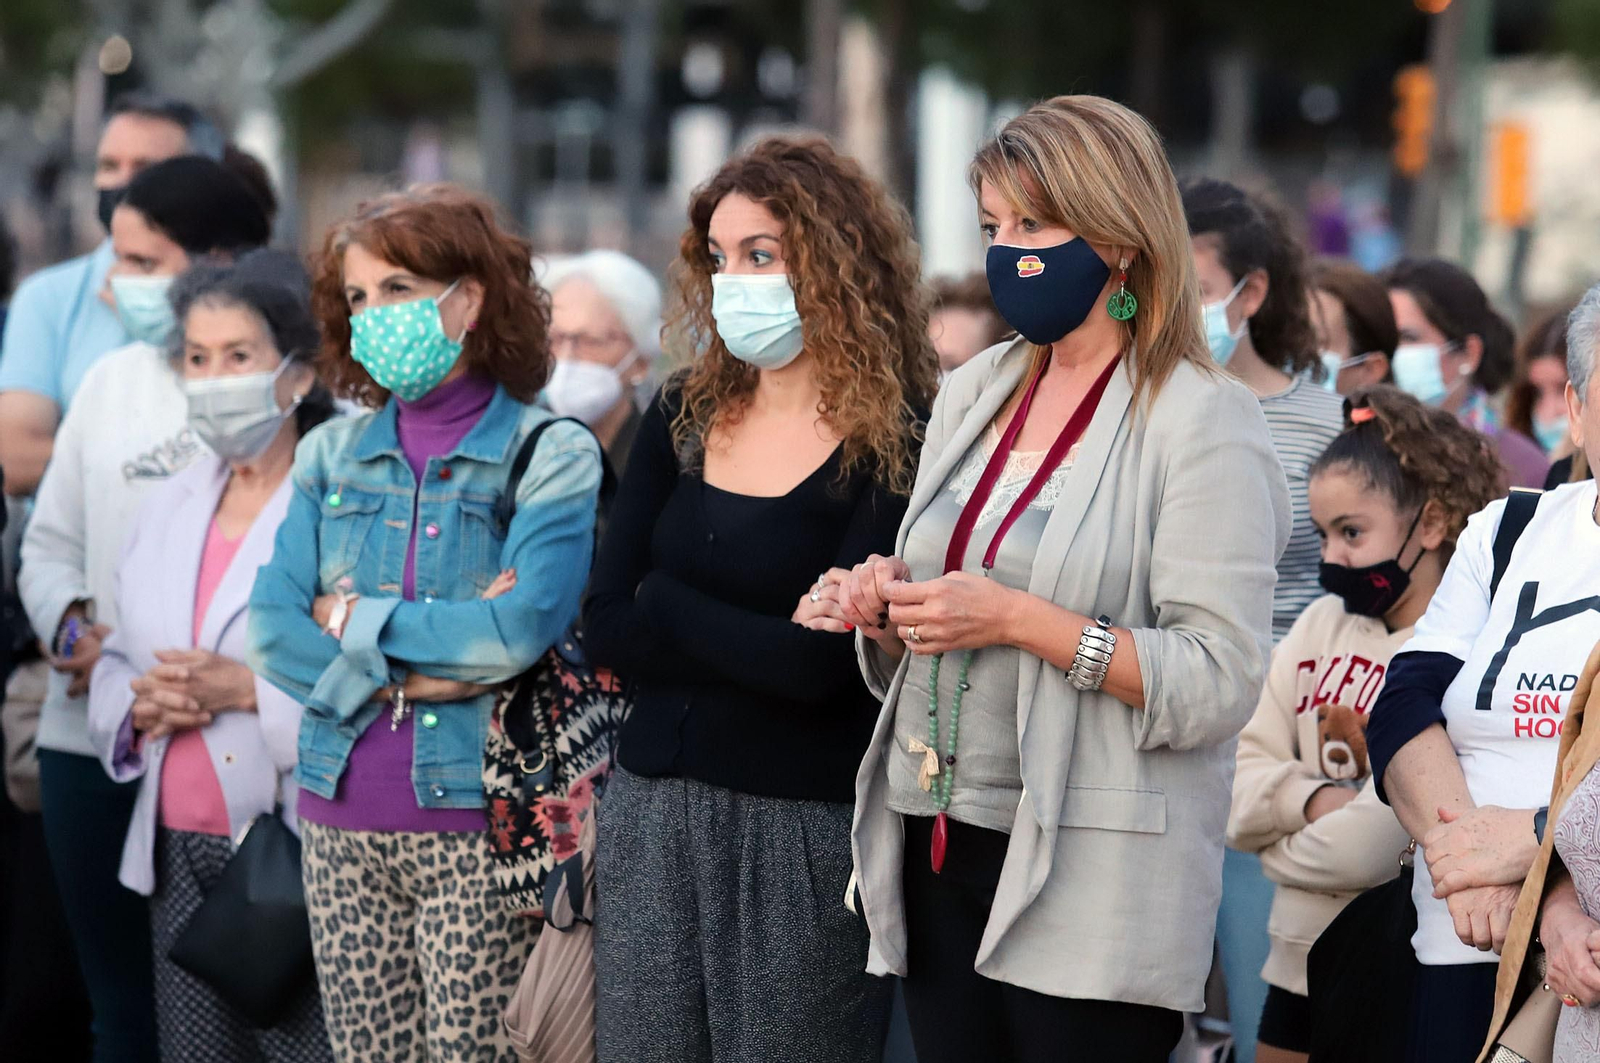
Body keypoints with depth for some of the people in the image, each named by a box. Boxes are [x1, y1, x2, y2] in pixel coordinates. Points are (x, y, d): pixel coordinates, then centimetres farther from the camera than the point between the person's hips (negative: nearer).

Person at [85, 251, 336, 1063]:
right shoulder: (169, 508, 15)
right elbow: (115, 664, 19)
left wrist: (253, 691, -20)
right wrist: (139, 707, -2)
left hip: (296, 850, -6)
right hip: (180, 854, 6)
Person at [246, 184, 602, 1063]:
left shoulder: (552, 455, -4)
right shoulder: (332, 454, 10)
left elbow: (520, 631, -17)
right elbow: (271, 629, 1)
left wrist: (355, 620, -7)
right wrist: (407, 673, -12)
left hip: (477, 819, -4)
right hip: (342, 817, 4)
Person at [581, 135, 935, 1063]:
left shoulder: (898, 445, -10)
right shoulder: (684, 418, 8)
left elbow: (820, 666, -18)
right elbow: (607, 627, 2)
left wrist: (666, 605, -6)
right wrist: (763, 641, -11)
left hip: (806, 827, -5)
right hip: (654, 809, 5)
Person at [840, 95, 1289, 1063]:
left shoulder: (1199, 420, -8)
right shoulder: (977, 394, 11)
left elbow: (1222, 682, -17)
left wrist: (1019, 619, -21)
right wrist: (888, 609, -1)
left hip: (1092, 889, -6)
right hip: (940, 856, 6)